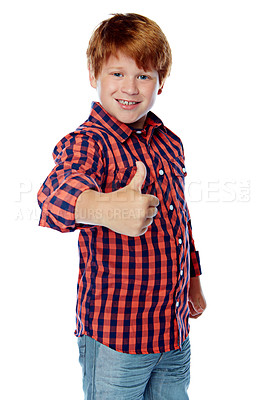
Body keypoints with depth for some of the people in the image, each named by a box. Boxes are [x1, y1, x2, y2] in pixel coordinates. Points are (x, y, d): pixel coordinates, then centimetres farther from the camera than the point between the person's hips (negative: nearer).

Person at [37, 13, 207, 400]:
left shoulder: (169, 143, 6)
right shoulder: (85, 143, -15)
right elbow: (61, 188, -39)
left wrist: (193, 281, 23)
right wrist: (103, 208, -60)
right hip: (114, 335, -6)